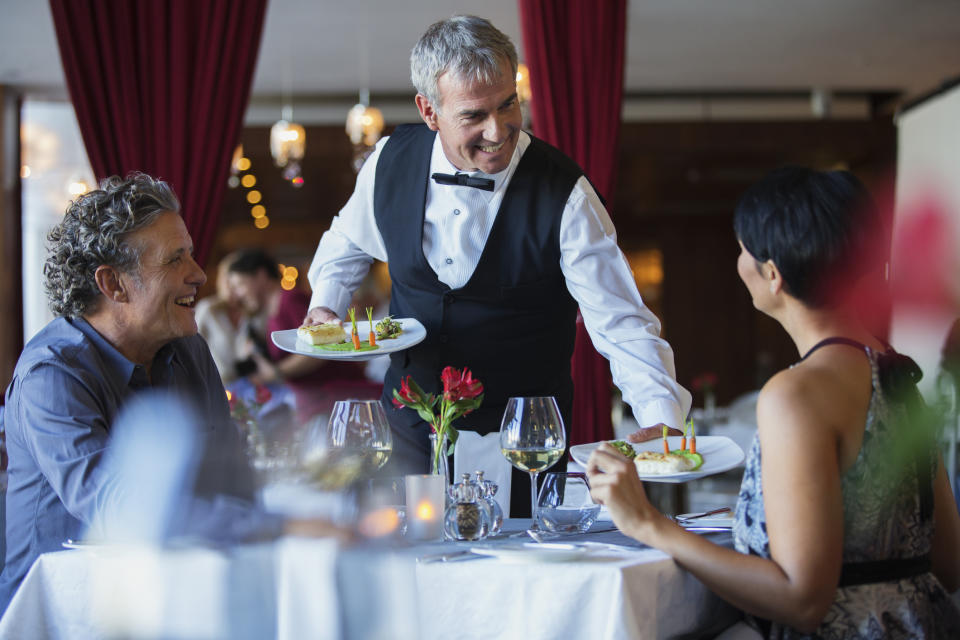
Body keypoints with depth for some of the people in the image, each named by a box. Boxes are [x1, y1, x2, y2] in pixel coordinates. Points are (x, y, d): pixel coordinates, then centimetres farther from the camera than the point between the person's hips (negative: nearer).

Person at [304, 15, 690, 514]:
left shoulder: (564, 196, -18)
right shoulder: (391, 161, -6)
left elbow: (622, 327, -20)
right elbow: (349, 241, 16)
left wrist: (664, 426, -34)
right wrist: (326, 305, -2)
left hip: (520, 437, -3)